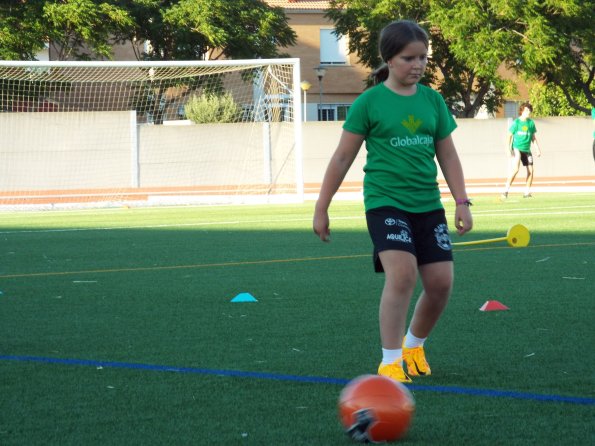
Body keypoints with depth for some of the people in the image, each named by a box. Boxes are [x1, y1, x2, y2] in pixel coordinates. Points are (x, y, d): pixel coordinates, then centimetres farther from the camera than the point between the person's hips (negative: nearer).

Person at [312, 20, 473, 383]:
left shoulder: (433, 100, 8)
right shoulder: (370, 102, -4)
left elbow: (448, 155, 14)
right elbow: (343, 157, 1)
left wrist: (462, 203, 6)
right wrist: (322, 208, 2)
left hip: (428, 205, 5)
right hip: (386, 202, -5)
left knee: (441, 281, 1)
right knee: (402, 273, -23)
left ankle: (414, 345, 29)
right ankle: (390, 362, -15)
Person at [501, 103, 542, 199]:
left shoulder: (531, 123, 6)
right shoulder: (516, 122, -7)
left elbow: (533, 137, 15)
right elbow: (509, 136, -5)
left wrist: (538, 149, 9)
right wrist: (508, 149, -14)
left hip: (526, 149, 5)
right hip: (517, 148, -5)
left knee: (530, 171, 1)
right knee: (515, 169, -20)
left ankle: (527, 192, 13)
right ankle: (506, 190, -15)